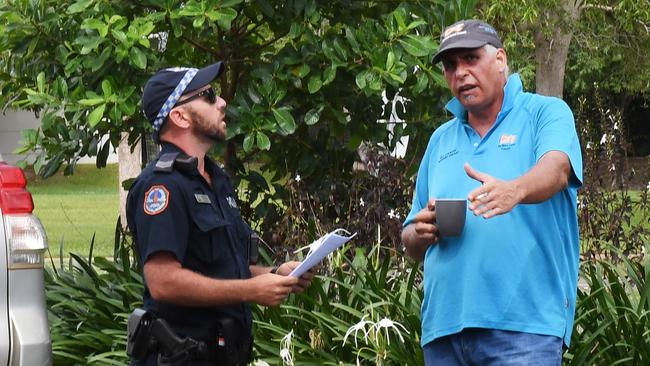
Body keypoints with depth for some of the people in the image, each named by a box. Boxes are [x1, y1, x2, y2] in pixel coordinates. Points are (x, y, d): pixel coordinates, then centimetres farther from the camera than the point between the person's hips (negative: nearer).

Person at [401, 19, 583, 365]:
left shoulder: (546, 113, 6)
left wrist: (514, 190, -39)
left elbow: (556, 169, -17)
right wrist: (420, 233, -2)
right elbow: (410, 240, 22)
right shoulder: (441, 139, 21)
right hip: (443, 323, 5)